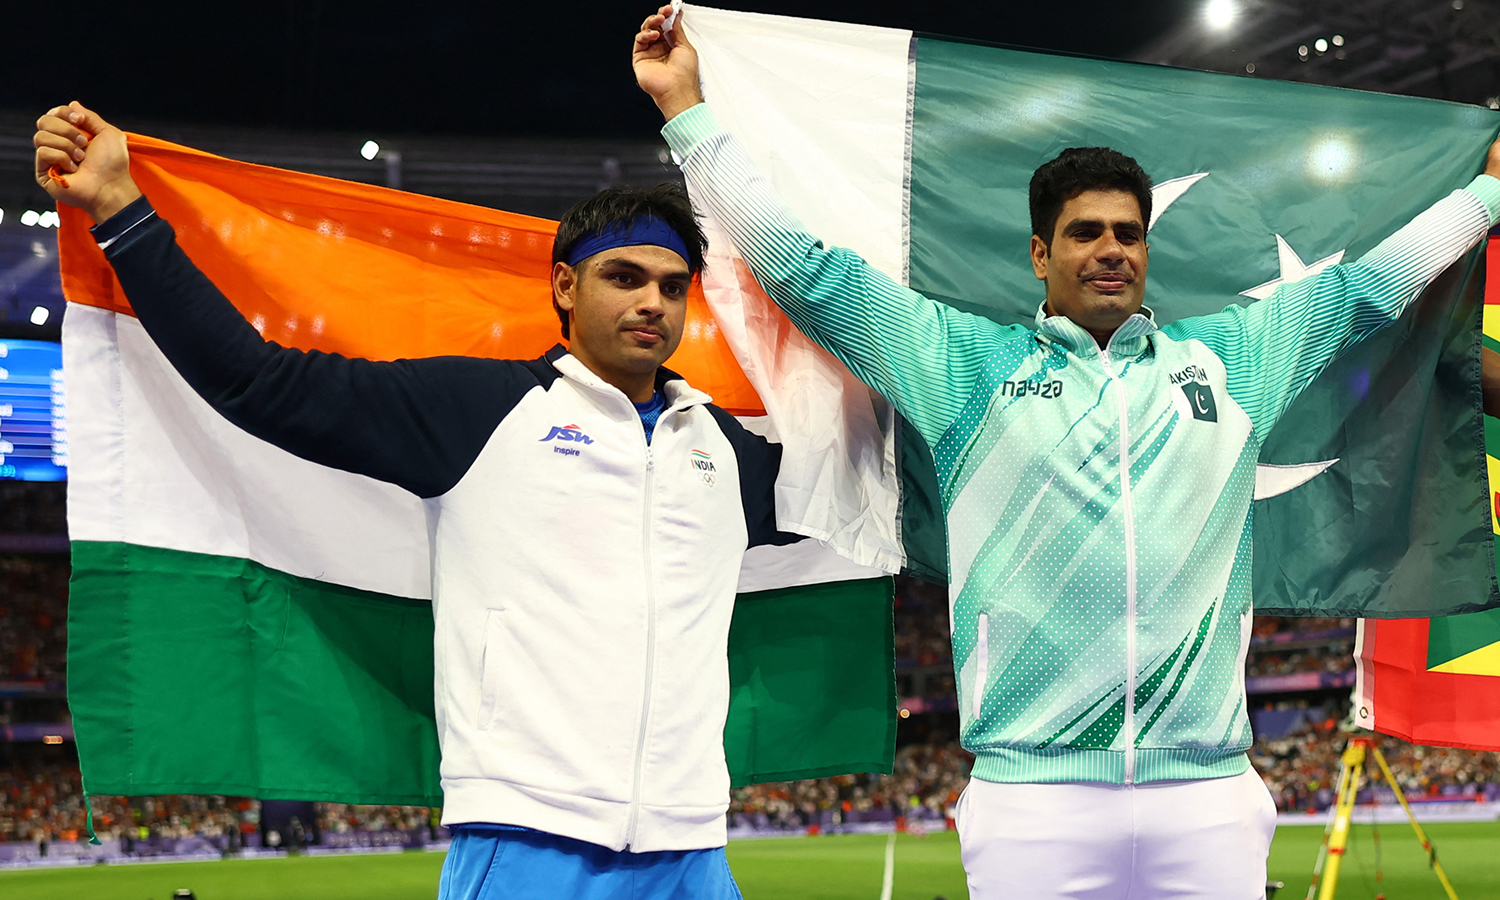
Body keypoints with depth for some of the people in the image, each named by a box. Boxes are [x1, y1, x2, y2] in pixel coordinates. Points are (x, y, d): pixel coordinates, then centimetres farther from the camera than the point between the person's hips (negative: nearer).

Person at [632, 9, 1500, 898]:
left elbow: (1370, 283, 27)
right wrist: (686, 106, 8)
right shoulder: (974, 363, 9)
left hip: (1207, 792, 2)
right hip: (1035, 789, -2)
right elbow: (804, 267, 9)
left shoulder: (1227, 360, 16)